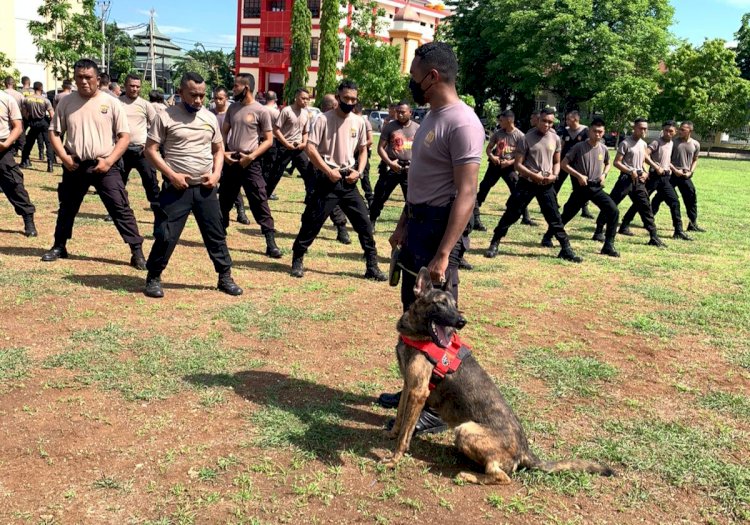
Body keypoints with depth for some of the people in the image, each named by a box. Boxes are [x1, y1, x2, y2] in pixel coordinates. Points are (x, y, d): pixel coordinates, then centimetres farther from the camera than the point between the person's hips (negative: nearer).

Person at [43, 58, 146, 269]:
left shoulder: (111, 103, -4)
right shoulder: (66, 102, 4)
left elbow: (124, 136, -4)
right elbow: (54, 132, 9)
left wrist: (109, 161, -14)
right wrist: (64, 158, -6)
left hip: (104, 166, -3)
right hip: (74, 166, 3)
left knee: (121, 209, -7)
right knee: (67, 207, 17)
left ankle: (137, 252, -3)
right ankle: (59, 246, 35)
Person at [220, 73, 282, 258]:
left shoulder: (261, 111, -6)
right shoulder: (232, 108, 9)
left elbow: (268, 140, -5)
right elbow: (223, 133, 16)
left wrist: (251, 156, -15)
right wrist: (222, 152, -1)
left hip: (251, 163, -5)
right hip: (231, 161, 6)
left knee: (260, 202, -8)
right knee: (225, 200, 14)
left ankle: (271, 243, -7)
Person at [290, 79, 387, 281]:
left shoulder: (359, 122, 6)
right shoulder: (324, 119, -8)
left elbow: (363, 150, 16)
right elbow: (310, 149, -12)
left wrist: (358, 171, -1)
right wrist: (328, 171, -15)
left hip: (348, 181, 4)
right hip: (327, 180, -4)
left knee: (364, 222, 2)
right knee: (313, 221, 0)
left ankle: (372, 266, 11)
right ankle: (297, 260, 18)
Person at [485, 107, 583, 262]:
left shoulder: (555, 139, 5)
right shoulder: (527, 139, -7)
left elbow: (556, 162, 15)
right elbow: (518, 165, -8)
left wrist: (554, 175, -5)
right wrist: (534, 175, -19)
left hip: (546, 185, 3)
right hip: (527, 183, -3)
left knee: (555, 218, 5)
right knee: (511, 214, 0)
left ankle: (566, 250, 12)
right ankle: (494, 244, 11)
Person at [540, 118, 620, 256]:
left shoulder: (604, 149, 3)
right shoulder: (579, 147, -10)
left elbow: (607, 164, 23)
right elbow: (563, 164, -8)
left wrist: (604, 174, 3)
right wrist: (579, 175, -16)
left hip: (596, 188, 3)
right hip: (581, 188, -3)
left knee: (613, 211, -12)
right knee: (567, 214, 4)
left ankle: (608, 246, -5)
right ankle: (547, 237, 25)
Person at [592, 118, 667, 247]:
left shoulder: (643, 144, 13)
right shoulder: (625, 143, -8)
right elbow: (616, 162, -11)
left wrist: (646, 173, 3)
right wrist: (630, 171, -21)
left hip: (639, 181, 6)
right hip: (626, 179, -6)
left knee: (646, 207, 4)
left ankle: (654, 237, 8)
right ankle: (599, 231, 5)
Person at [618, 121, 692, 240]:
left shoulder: (671, 143, 12)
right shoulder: (657, 142, -9)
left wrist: (671, 168, 13)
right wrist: (656, 167, -22)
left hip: (665, 178, 7)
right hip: (654, 176, -6)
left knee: (675, 201, 2)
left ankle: (679, 231, 7)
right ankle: (624, 226, 3)